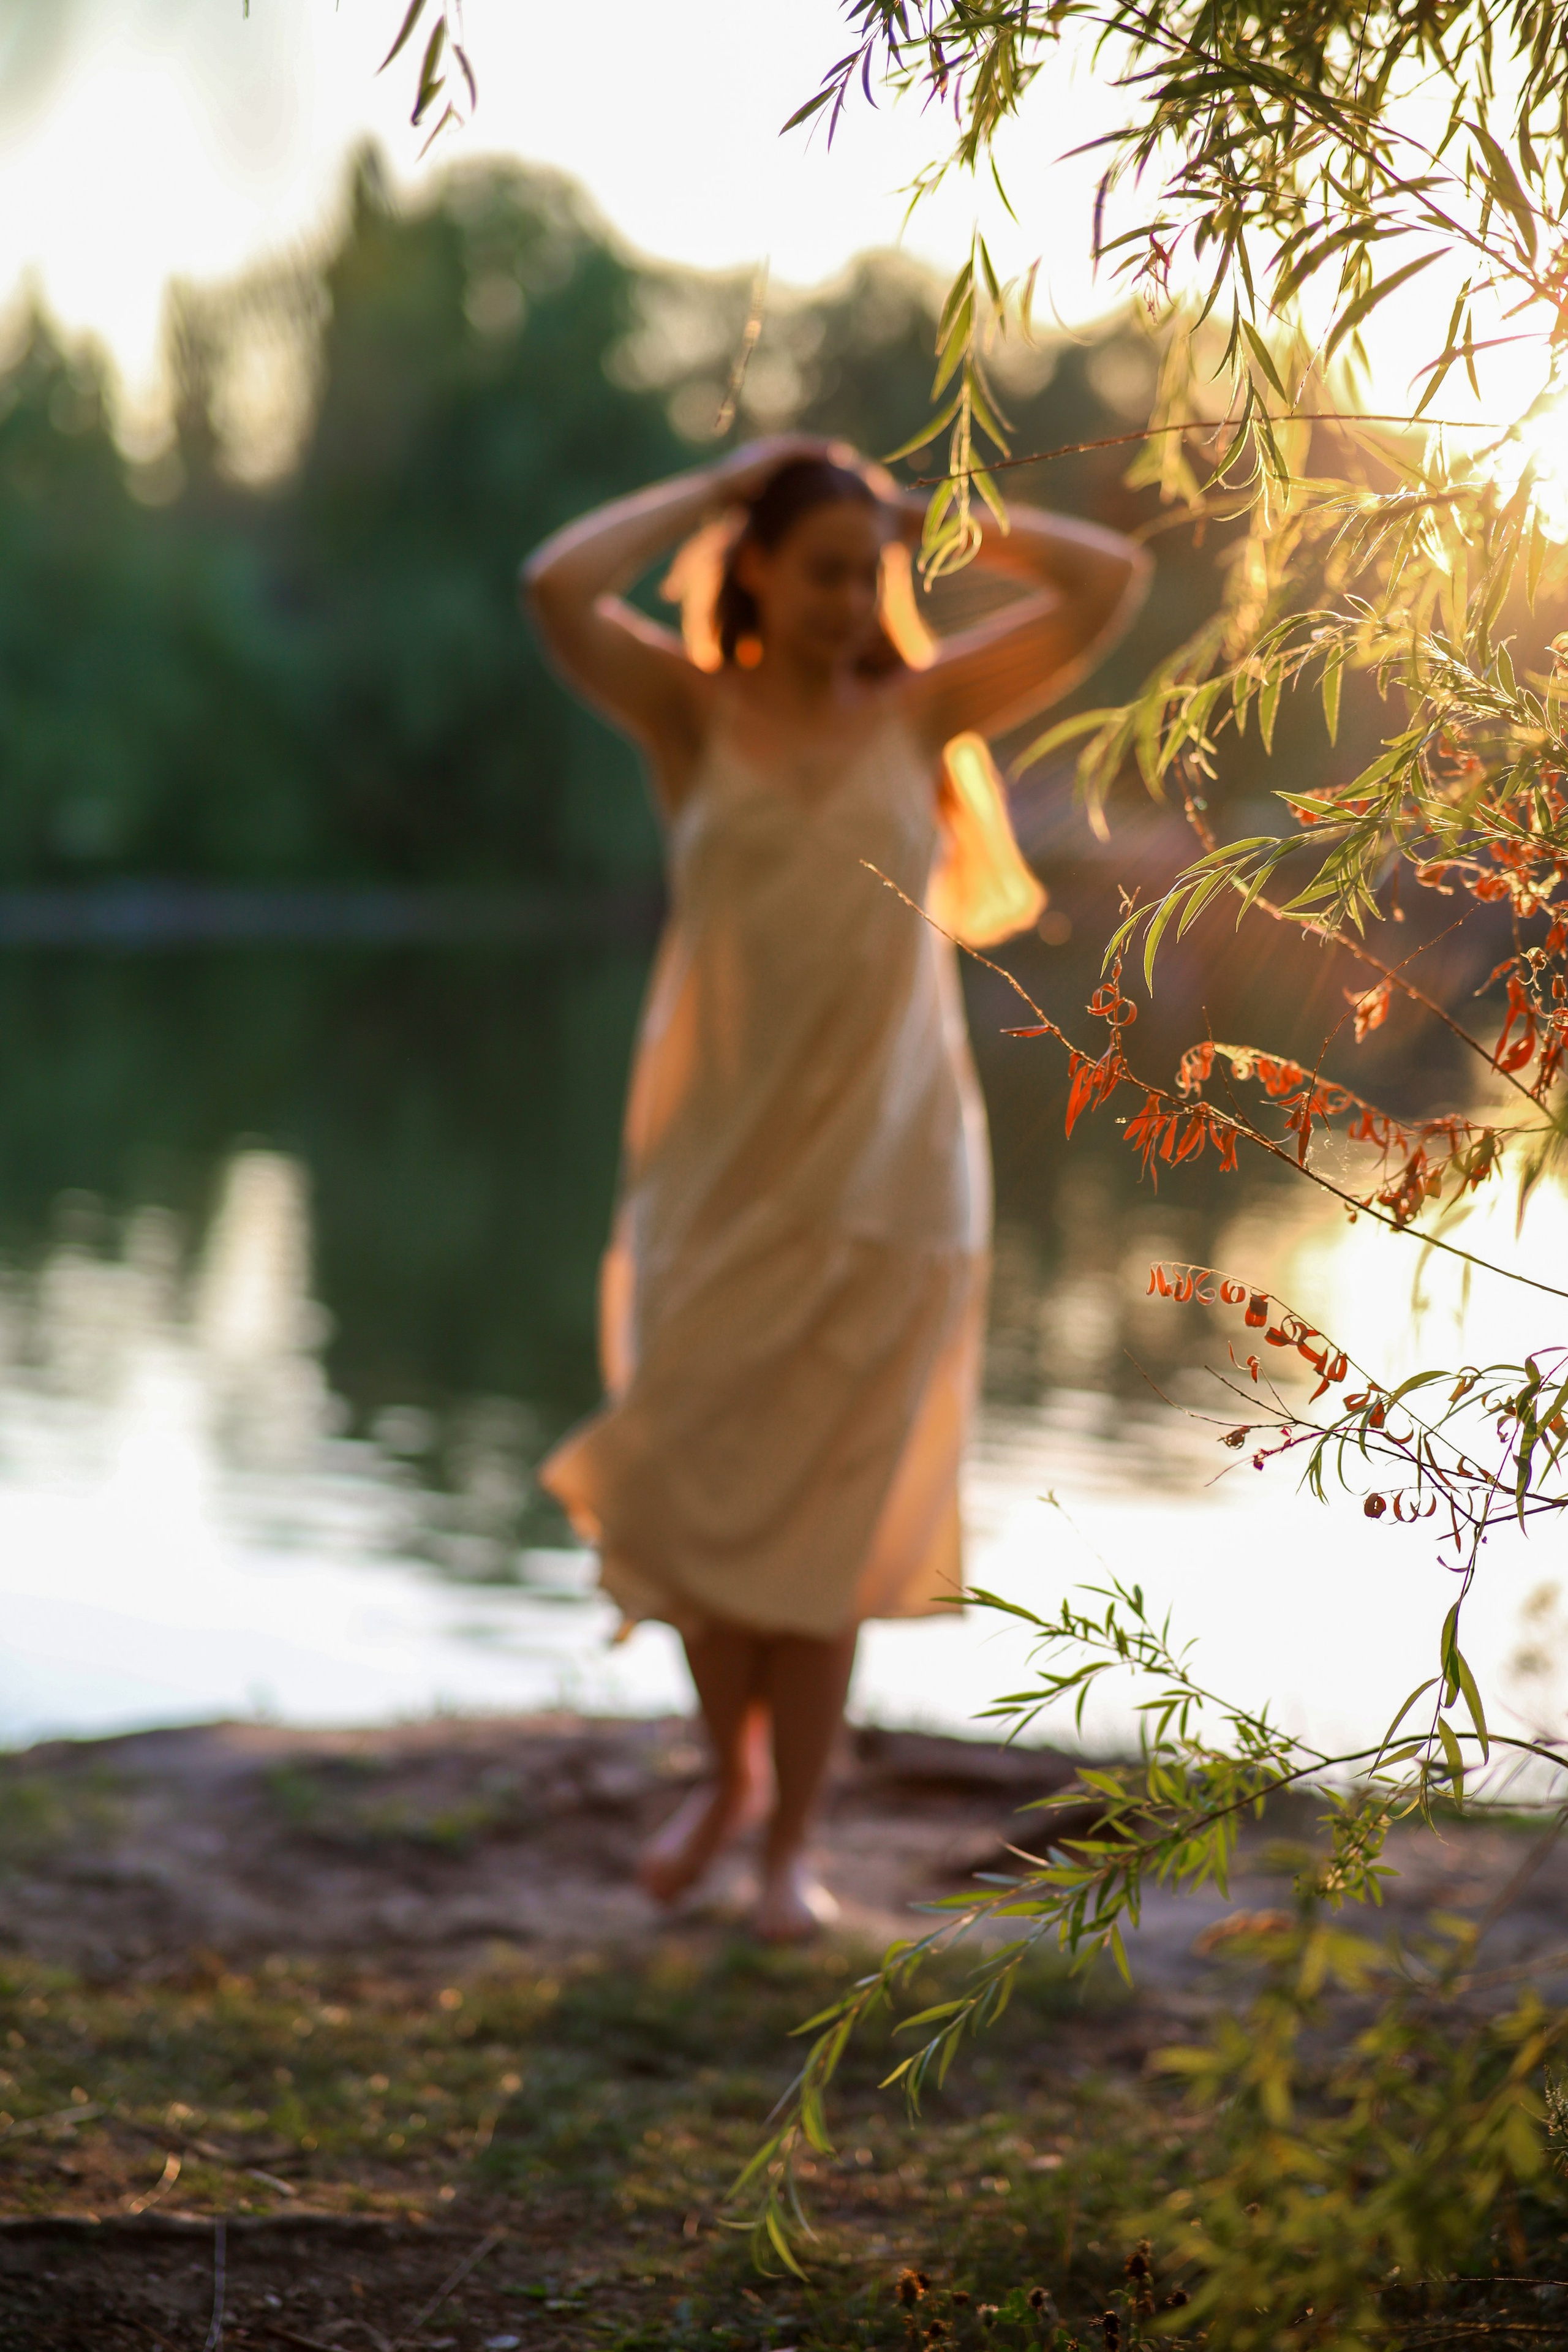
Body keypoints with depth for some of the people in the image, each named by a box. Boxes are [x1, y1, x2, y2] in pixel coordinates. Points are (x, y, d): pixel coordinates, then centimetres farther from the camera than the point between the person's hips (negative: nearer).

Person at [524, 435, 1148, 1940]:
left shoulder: (918, 713, 4)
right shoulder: (691, 713, 0)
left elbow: (1110, 583, 0)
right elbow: (557, 591, -17)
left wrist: (919, 516, 4)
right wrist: (711, 491, -5)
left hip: (884, 1176, 0)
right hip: (718, 1166, 0)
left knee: (822, 1520, 4)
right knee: (691, 1492, 4)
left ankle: (792, 1843, 16)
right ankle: (730, 1772, 30)